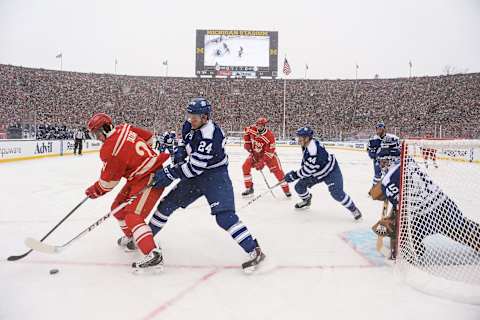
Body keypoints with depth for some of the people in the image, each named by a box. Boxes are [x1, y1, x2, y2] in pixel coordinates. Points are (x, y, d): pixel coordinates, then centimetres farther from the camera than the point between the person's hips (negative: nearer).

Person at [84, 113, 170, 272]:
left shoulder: (109, 150, -21)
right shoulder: (124, 128, 0)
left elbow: (108, 181, -10)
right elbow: (148, 137, 13)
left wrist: (95, 191, 9)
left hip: (150, 179, -10)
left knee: (133, 216, -18)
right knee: (118, 207, 18)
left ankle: (153, 254, -24)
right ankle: (131, 238, 36)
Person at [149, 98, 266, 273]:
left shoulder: (209, 135, -29)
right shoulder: (190, 125, -3)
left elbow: (195, 167, -30)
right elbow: (185, 140, 19)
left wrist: (169, 174, -25)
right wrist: (180, 152, -3)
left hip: (215, 175, -8)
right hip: (195, 174, 9)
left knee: (224, 216, -21)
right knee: (169, 202, 12)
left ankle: (254, 250, -12)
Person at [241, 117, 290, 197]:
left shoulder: (270, 136, -29)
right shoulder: (252, 129, -16)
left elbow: (269, 152, -29)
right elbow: (246, 131, 10)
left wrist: (262, 162, -33)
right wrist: (247, 143, 0)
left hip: (268, 154, -4)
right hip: (255, 153, 4)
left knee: (278, 171, -13)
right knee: (246, 166, -11)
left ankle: (286, 190, 0)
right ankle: (249, 188, 3)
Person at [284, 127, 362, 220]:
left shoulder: (313, 149, -37)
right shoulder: (307, 145, -7)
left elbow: (308, 169, -34)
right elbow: (305, 160, 11)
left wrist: (294, 175, -27)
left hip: (330, 172, -9)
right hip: (316, 172, 9)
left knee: (337, 193, -20)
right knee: (299, 186, 6)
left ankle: (353, 209, 4)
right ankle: (307, 200, 37)